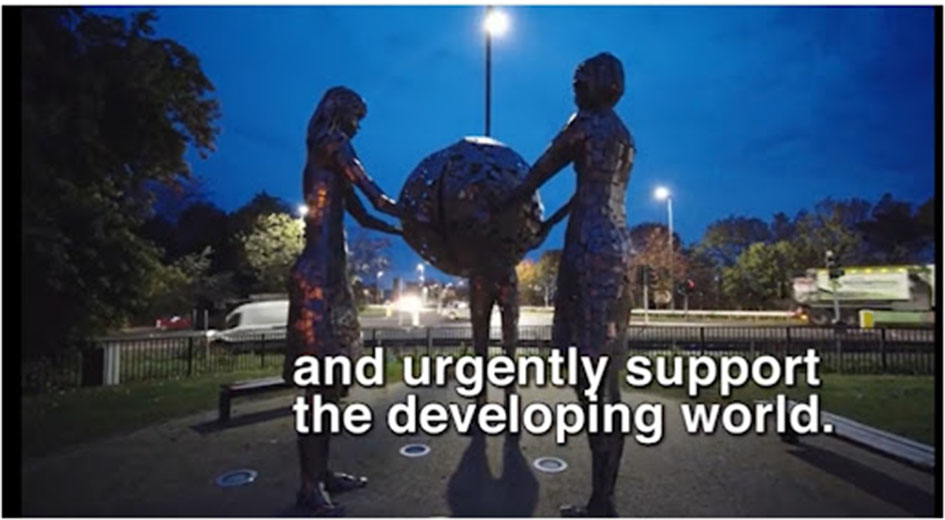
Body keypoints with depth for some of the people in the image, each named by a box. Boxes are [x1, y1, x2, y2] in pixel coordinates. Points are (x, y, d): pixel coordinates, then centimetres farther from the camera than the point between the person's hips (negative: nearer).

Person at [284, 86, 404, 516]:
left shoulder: (328, 160, 24)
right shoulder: (332, 144, -4)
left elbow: (363, 217, 23)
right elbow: (377, 200, -13)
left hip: (330, 273, 10)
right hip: (318, 274, -10)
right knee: (319, 379, -7)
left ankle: (322, 472, 18)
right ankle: (310, 485, 2)